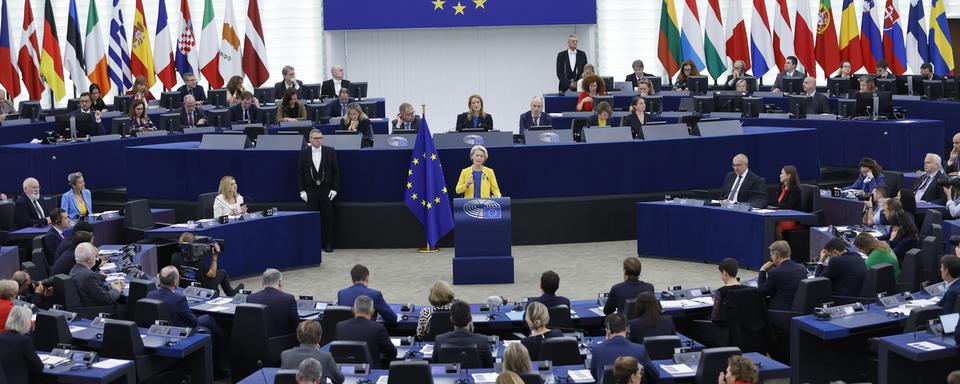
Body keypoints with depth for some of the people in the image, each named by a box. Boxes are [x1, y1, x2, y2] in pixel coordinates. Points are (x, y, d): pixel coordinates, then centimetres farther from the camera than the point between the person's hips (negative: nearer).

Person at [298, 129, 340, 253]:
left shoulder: (330, 152, 3)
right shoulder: (303, 153, 3)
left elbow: (336, 172, 3)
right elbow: (300, 173, 5)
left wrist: (334, 189, -4)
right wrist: (302, 190, -2)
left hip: (326, 190, 0)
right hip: (310, 190, 0)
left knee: (328, 218, 1)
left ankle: (328, 244, 8)